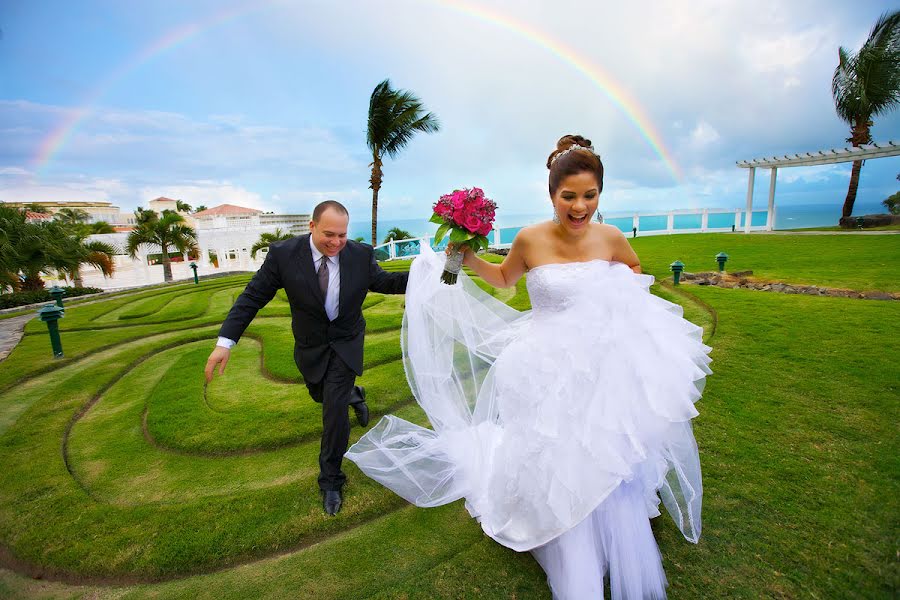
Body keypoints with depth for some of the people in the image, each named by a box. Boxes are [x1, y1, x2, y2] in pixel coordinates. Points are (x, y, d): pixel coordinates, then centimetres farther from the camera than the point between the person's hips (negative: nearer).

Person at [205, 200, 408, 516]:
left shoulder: (361, 254, -18)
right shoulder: (283, 253, -21)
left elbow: (385, 282, -3)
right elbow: (252, 297, -14)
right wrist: (225, 341, -19)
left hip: (347, 342, -1)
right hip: (310, 346, 2)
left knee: (335, 407, -8)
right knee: (321, 395, 23)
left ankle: (330, 480, 11)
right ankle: (353, 394, 58)